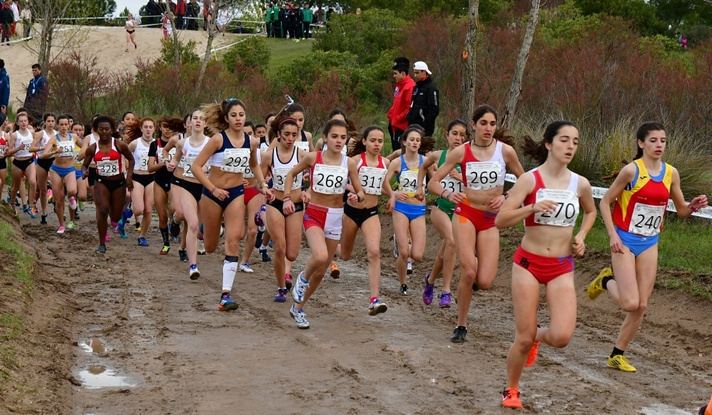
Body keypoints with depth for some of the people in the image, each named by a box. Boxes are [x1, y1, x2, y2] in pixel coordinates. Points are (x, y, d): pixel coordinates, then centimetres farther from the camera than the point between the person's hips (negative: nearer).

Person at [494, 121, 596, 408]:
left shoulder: (580, 184, 0)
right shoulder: (530, 179, -10)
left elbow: (591, 212, 23)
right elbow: (500, 220, -15)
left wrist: (581, 237, 6)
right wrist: (532, 208, -29)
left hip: (562, 268, 3)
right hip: (528, 263, -3)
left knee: (562, 337, -14)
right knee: (523, 339, 0)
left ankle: (536, 335, 22)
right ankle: (511, 390, 25)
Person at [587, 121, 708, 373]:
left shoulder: (671, 173, 2)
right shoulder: (632, 170, -13)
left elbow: (681, 211, 11)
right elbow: (605, 202, -7)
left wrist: (694, 206, -12)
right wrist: (613, 235, -16)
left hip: (649, 244, 5)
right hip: (626, 241, -5)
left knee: (642, 305, 4)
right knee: (630, 303, -14)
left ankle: (617, 355, 18)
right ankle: (607, 281, 18)